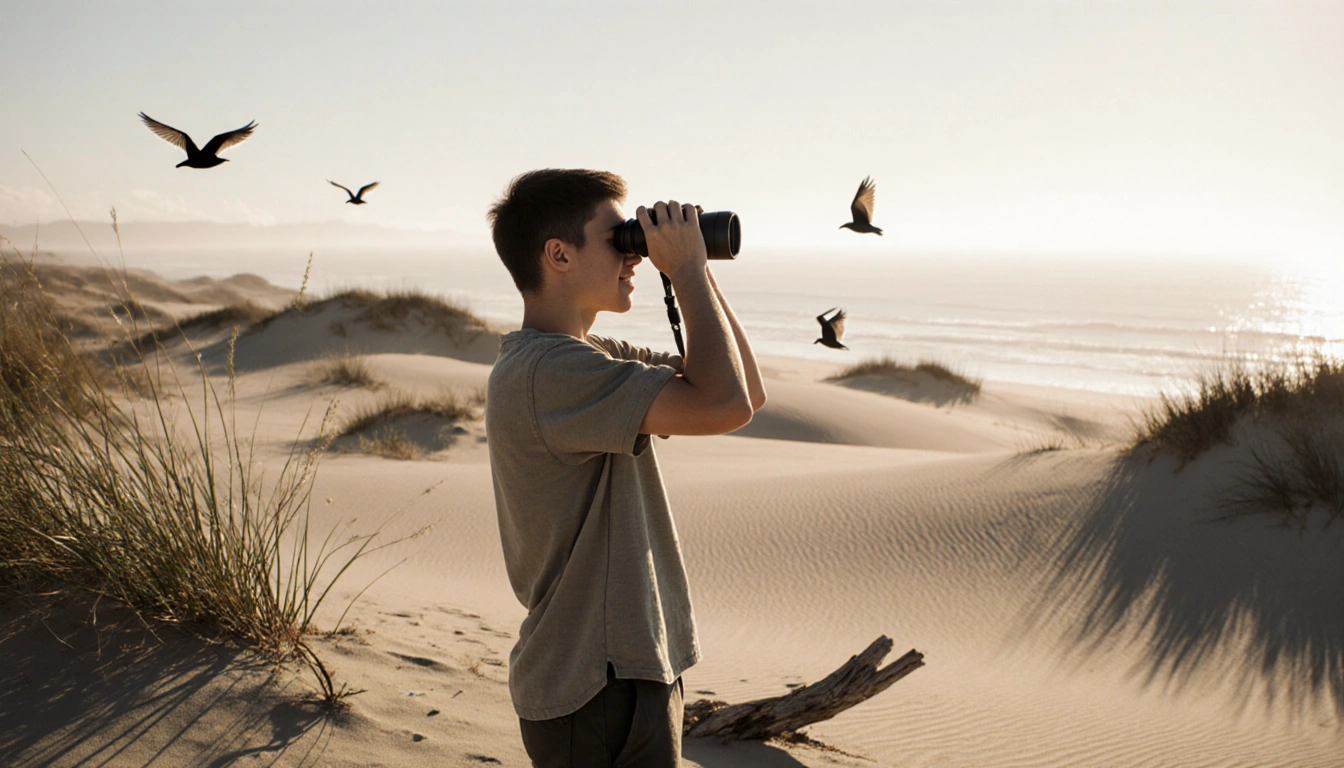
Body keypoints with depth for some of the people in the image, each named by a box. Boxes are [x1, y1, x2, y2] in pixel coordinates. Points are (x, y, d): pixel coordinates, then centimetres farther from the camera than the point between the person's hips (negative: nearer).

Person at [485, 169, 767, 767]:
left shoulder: (596, 357, 10)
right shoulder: (548, 370, -22)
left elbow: (749, 392, 11)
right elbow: (725, 406, -31)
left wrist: (697, 274, 3)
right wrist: (686, 271, -18)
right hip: (596, 691, -10)